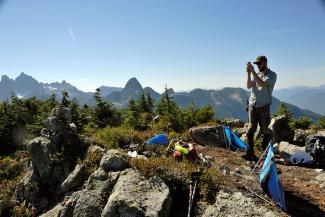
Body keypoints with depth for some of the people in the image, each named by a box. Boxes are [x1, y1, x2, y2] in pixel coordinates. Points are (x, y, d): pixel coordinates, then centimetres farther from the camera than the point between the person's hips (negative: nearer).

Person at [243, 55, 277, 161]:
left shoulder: (272, 75, -3)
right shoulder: (256, 73, 13)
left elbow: (262, 84, -21)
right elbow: (249, 86, 1)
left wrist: (253, 71, -22)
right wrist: (248, 73, -10)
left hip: (263, 106, -4)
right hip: (252, 105, 4)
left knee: (264, 130, 5)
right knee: (250, 130, -4)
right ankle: (250, 153, -1)